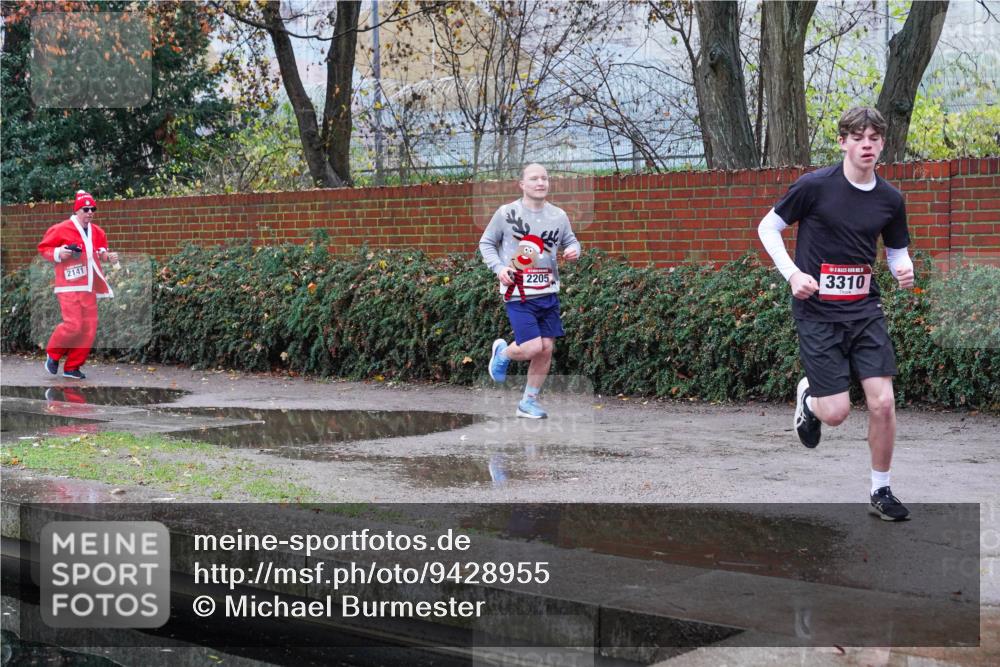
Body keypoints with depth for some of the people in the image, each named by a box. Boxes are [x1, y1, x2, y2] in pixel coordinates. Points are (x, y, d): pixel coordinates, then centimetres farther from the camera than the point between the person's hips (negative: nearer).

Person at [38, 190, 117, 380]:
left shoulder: (97, 232, 11)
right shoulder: (61, 229, -7)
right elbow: (43, 247, 0)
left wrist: (107, 256, 6)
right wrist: (58, 254, -16)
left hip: (89, 287, 6)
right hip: (69, 286, -6)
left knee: (89, 328, 1)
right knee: (73, 325, -16)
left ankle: (72, 367, 13)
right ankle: (52, 354, 12)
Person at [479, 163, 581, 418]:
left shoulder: (558, 215, 5)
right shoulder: (506, 213, -5)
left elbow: (570, 240, 18)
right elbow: (486, 243, 4)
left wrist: (574, 250, -6)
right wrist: (498, 267, -12)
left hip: (548, 294, 5)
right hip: (518, 295, -4)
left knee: (546, 349, 3)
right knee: (533, 347, -15)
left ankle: (529, 402, 20)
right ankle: (502, 353, 20)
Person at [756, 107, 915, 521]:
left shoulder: (890, 199, 3)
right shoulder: (815, 186, -10)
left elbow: (897, 250, 16)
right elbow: (767, 228, 0)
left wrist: (903, 270, -8)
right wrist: (793, 274, -13)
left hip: (865, 310, 3)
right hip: (817, 312, -3)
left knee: (882, 402, -5)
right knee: (836, 412, -7)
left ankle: (881, 491, 13)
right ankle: (807, 396, 31)